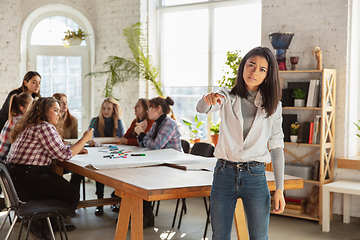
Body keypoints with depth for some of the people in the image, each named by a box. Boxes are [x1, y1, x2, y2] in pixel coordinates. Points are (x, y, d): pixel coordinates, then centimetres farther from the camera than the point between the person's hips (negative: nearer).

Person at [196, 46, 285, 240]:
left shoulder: (273, 106, 4)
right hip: (224, 173, 0)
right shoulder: (226, 97, 3)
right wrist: (208, 99, -43)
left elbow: (276, 147, 4)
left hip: (255, 176, 0)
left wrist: (279, 188, -2)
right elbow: (201, 108, -18)